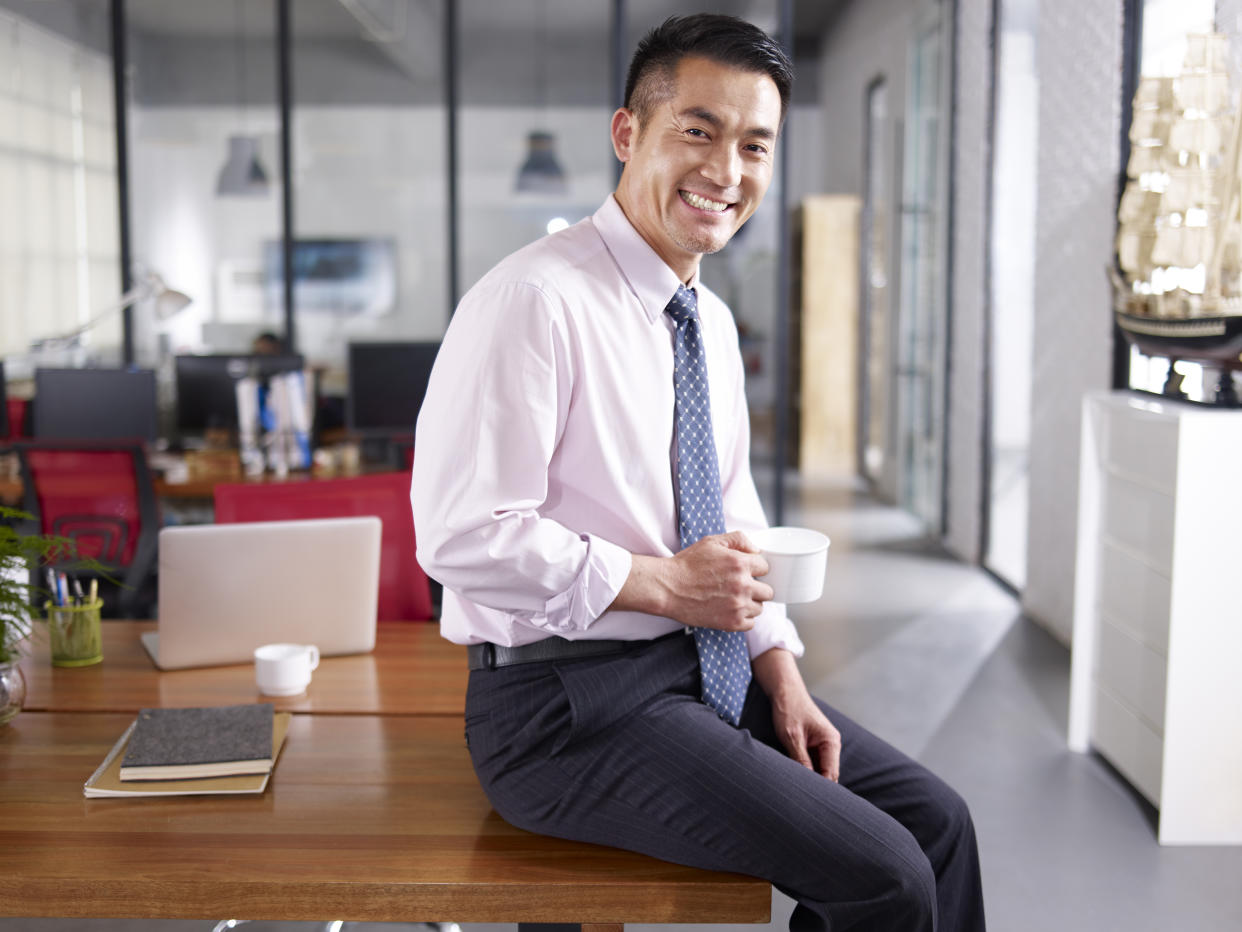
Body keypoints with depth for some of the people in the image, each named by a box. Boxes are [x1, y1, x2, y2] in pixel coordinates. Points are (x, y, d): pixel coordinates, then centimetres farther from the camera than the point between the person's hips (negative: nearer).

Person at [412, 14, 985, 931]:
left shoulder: (711, 320, 11)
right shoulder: (533, 299, -17)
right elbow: (464, 535, -22)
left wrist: (781, 674, 4)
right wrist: (666, 583, -18)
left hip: (711, 670, 9)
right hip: (571, 704, -8)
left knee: (936, 820, 5)